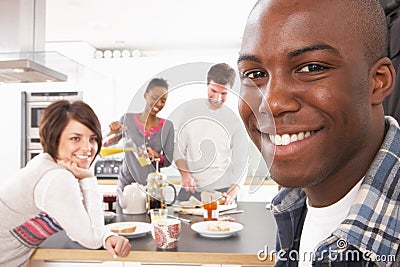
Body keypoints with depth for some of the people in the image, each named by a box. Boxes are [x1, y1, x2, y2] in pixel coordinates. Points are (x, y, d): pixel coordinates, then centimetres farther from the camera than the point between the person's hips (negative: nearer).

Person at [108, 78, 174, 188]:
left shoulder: (167, 126, -2)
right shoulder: (127, 119, -4)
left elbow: (168, 160, 1)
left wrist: (156, 156, -19)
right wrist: (113, 132, -18)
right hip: (126, 183, 0)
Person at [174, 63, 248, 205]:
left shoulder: (234, 121, -2)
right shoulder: (187, 110, 2)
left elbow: (240, 164, -2)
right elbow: (177, 148, 5)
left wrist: (233, 193, -17)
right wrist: (184, 173, -11)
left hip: (222, 191, -1)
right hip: (190, 189, 1)